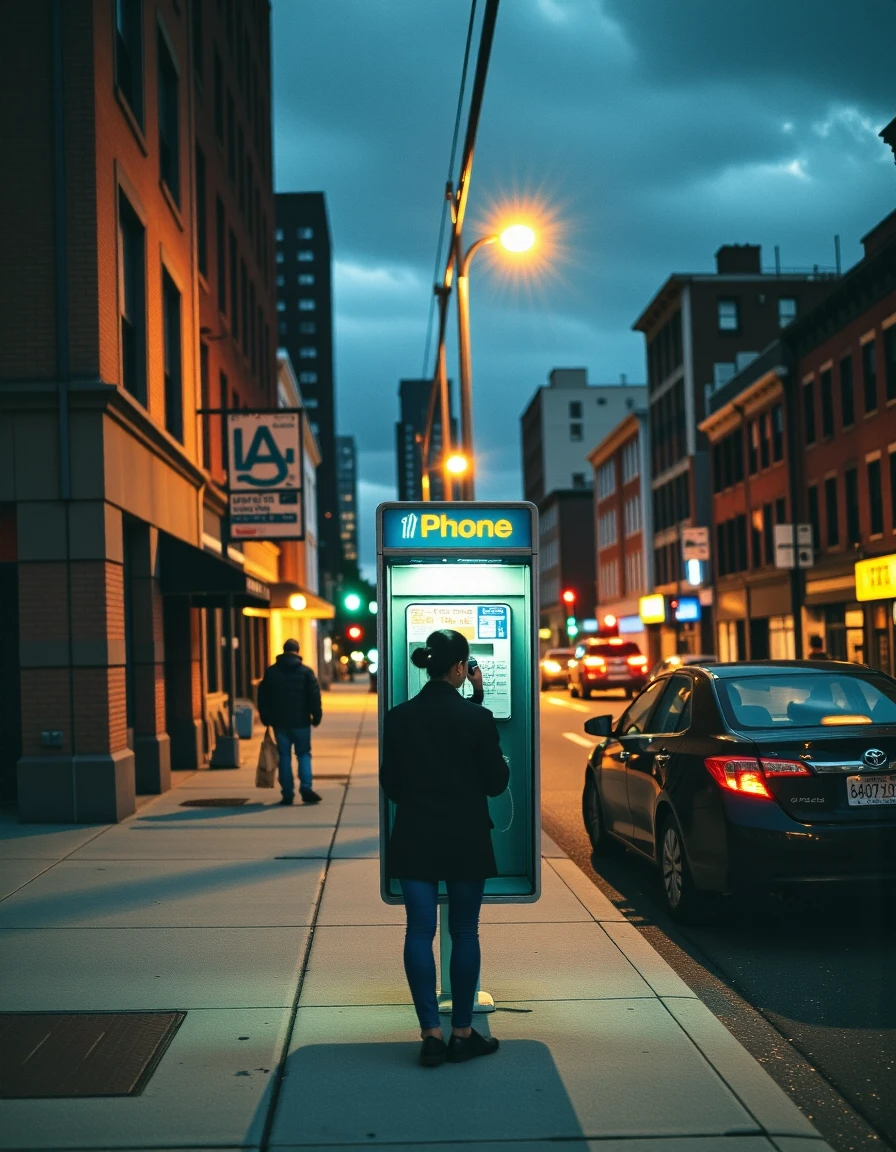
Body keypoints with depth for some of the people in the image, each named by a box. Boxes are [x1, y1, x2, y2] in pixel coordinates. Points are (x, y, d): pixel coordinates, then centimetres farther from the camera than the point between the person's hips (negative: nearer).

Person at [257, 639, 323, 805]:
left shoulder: (271, 672, 4)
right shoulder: (305, 671, -2)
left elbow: (262, 697, 7)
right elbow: (315, 696, -5)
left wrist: (266, 719, 14)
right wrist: (316, 716, 3)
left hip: (279, 722, 1)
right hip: (300, 721, -1)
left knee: (284, 756, 6)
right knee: (304, 754, 7)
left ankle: (287, 793, 3)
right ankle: (306, 787, -10)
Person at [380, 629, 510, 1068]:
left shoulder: (398, 717, -2)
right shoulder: (477, 718, -11)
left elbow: (390, 783, 5)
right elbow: (496, 782, -2)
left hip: (414, 839, 2)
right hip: (466, 841, -2)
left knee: (420, 931, 5)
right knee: (464, 933, 9)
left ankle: (431, 1033, 5)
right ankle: (462, 1033, 15)